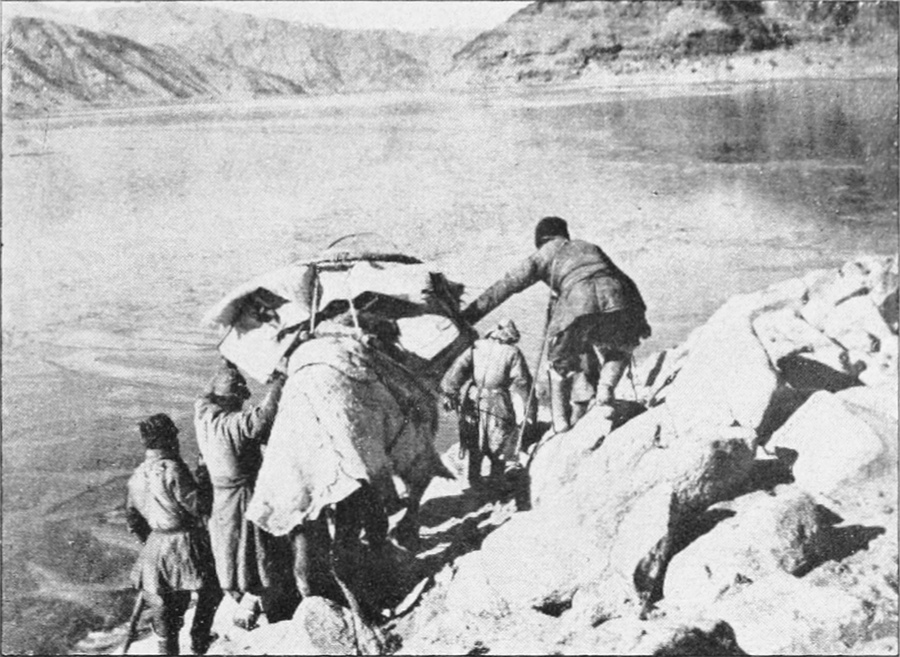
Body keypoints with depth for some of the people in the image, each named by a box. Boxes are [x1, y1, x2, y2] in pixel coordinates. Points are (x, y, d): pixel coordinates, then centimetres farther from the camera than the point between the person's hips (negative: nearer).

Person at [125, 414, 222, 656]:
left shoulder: (137, 476, 7)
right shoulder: (172, 470, -18)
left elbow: (132, 517, 16)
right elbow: (196, 506, -18)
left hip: (156, 545, 7)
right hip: (184, 542, -7)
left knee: (163, 604, 15)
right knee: (209, 591, 14)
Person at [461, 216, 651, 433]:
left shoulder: (542, 256, 23)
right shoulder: (589, 247, 35)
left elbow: (506, 285, 16)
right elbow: (624, 280, 36)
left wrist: (468, 316, 15)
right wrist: (640, 316, 41)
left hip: (577, 302, -3)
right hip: (613, 296, 3)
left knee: (561, 364, 20)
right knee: (619, 352, 31)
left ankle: (561, 421, 13)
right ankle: (605, 389, 9)